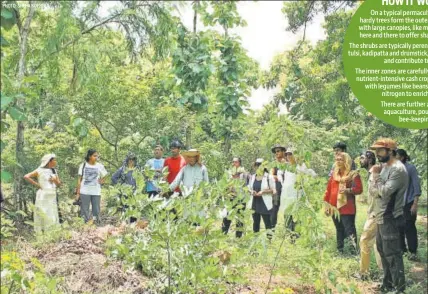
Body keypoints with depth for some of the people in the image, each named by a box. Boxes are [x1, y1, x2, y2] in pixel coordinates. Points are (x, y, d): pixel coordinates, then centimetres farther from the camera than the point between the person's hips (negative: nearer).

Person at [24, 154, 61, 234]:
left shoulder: (54, 171, 12)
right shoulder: (40, 170, -7)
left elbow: (59, 183, 13)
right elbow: (26, 177, -14)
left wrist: (55, 180, -8)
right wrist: (37, 184, -12)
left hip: (52, 196, 7)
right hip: (43, 196, -7)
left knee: (53, 217, 6)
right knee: (44, 217, -6)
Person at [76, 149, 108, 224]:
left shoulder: (100, 166, 5)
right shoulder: (83, 165, 4)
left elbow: (104, 178, 18)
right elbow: (79, 179, 6)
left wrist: (101, 181, -5)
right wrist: (78, 192, 1)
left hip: (96, 192, 1)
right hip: (84, 192, -1)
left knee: (96, 210, 2)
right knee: (84, 210, 0)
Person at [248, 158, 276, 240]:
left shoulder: (269, 177, -5)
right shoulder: (252, 177, 10)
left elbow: (273, 190, -4)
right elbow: (249, 188, 17)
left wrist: (263, 192, -17)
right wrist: (252, 192, -6)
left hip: (265, 204, -5)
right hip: (254, 203, 5)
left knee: (267, 221, -4)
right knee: (255, 221, 11)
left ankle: (269, 237, 0)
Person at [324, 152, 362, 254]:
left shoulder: (353, 174, -2)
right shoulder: (334, 174, 14)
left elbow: (359, 189, -6)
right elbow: (328, 190, 15)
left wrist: (348, 190, -23)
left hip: (347, 208, -6)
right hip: (335, 207, 6)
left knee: (350, 230, -11)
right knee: (339, 230, 13)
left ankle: (354, 251, -11)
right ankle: (340, 251, 20)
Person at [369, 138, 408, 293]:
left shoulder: (398, 169, -18)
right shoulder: (384, 166, 11)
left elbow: (385, 192, -23)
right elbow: (373, 191, 10)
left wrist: (376, 176, -13)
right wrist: (376, 176, -9)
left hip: (390, 218, -9)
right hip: (381, 217, 9)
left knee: (392, 254, -5)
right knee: (383, 250, 18)